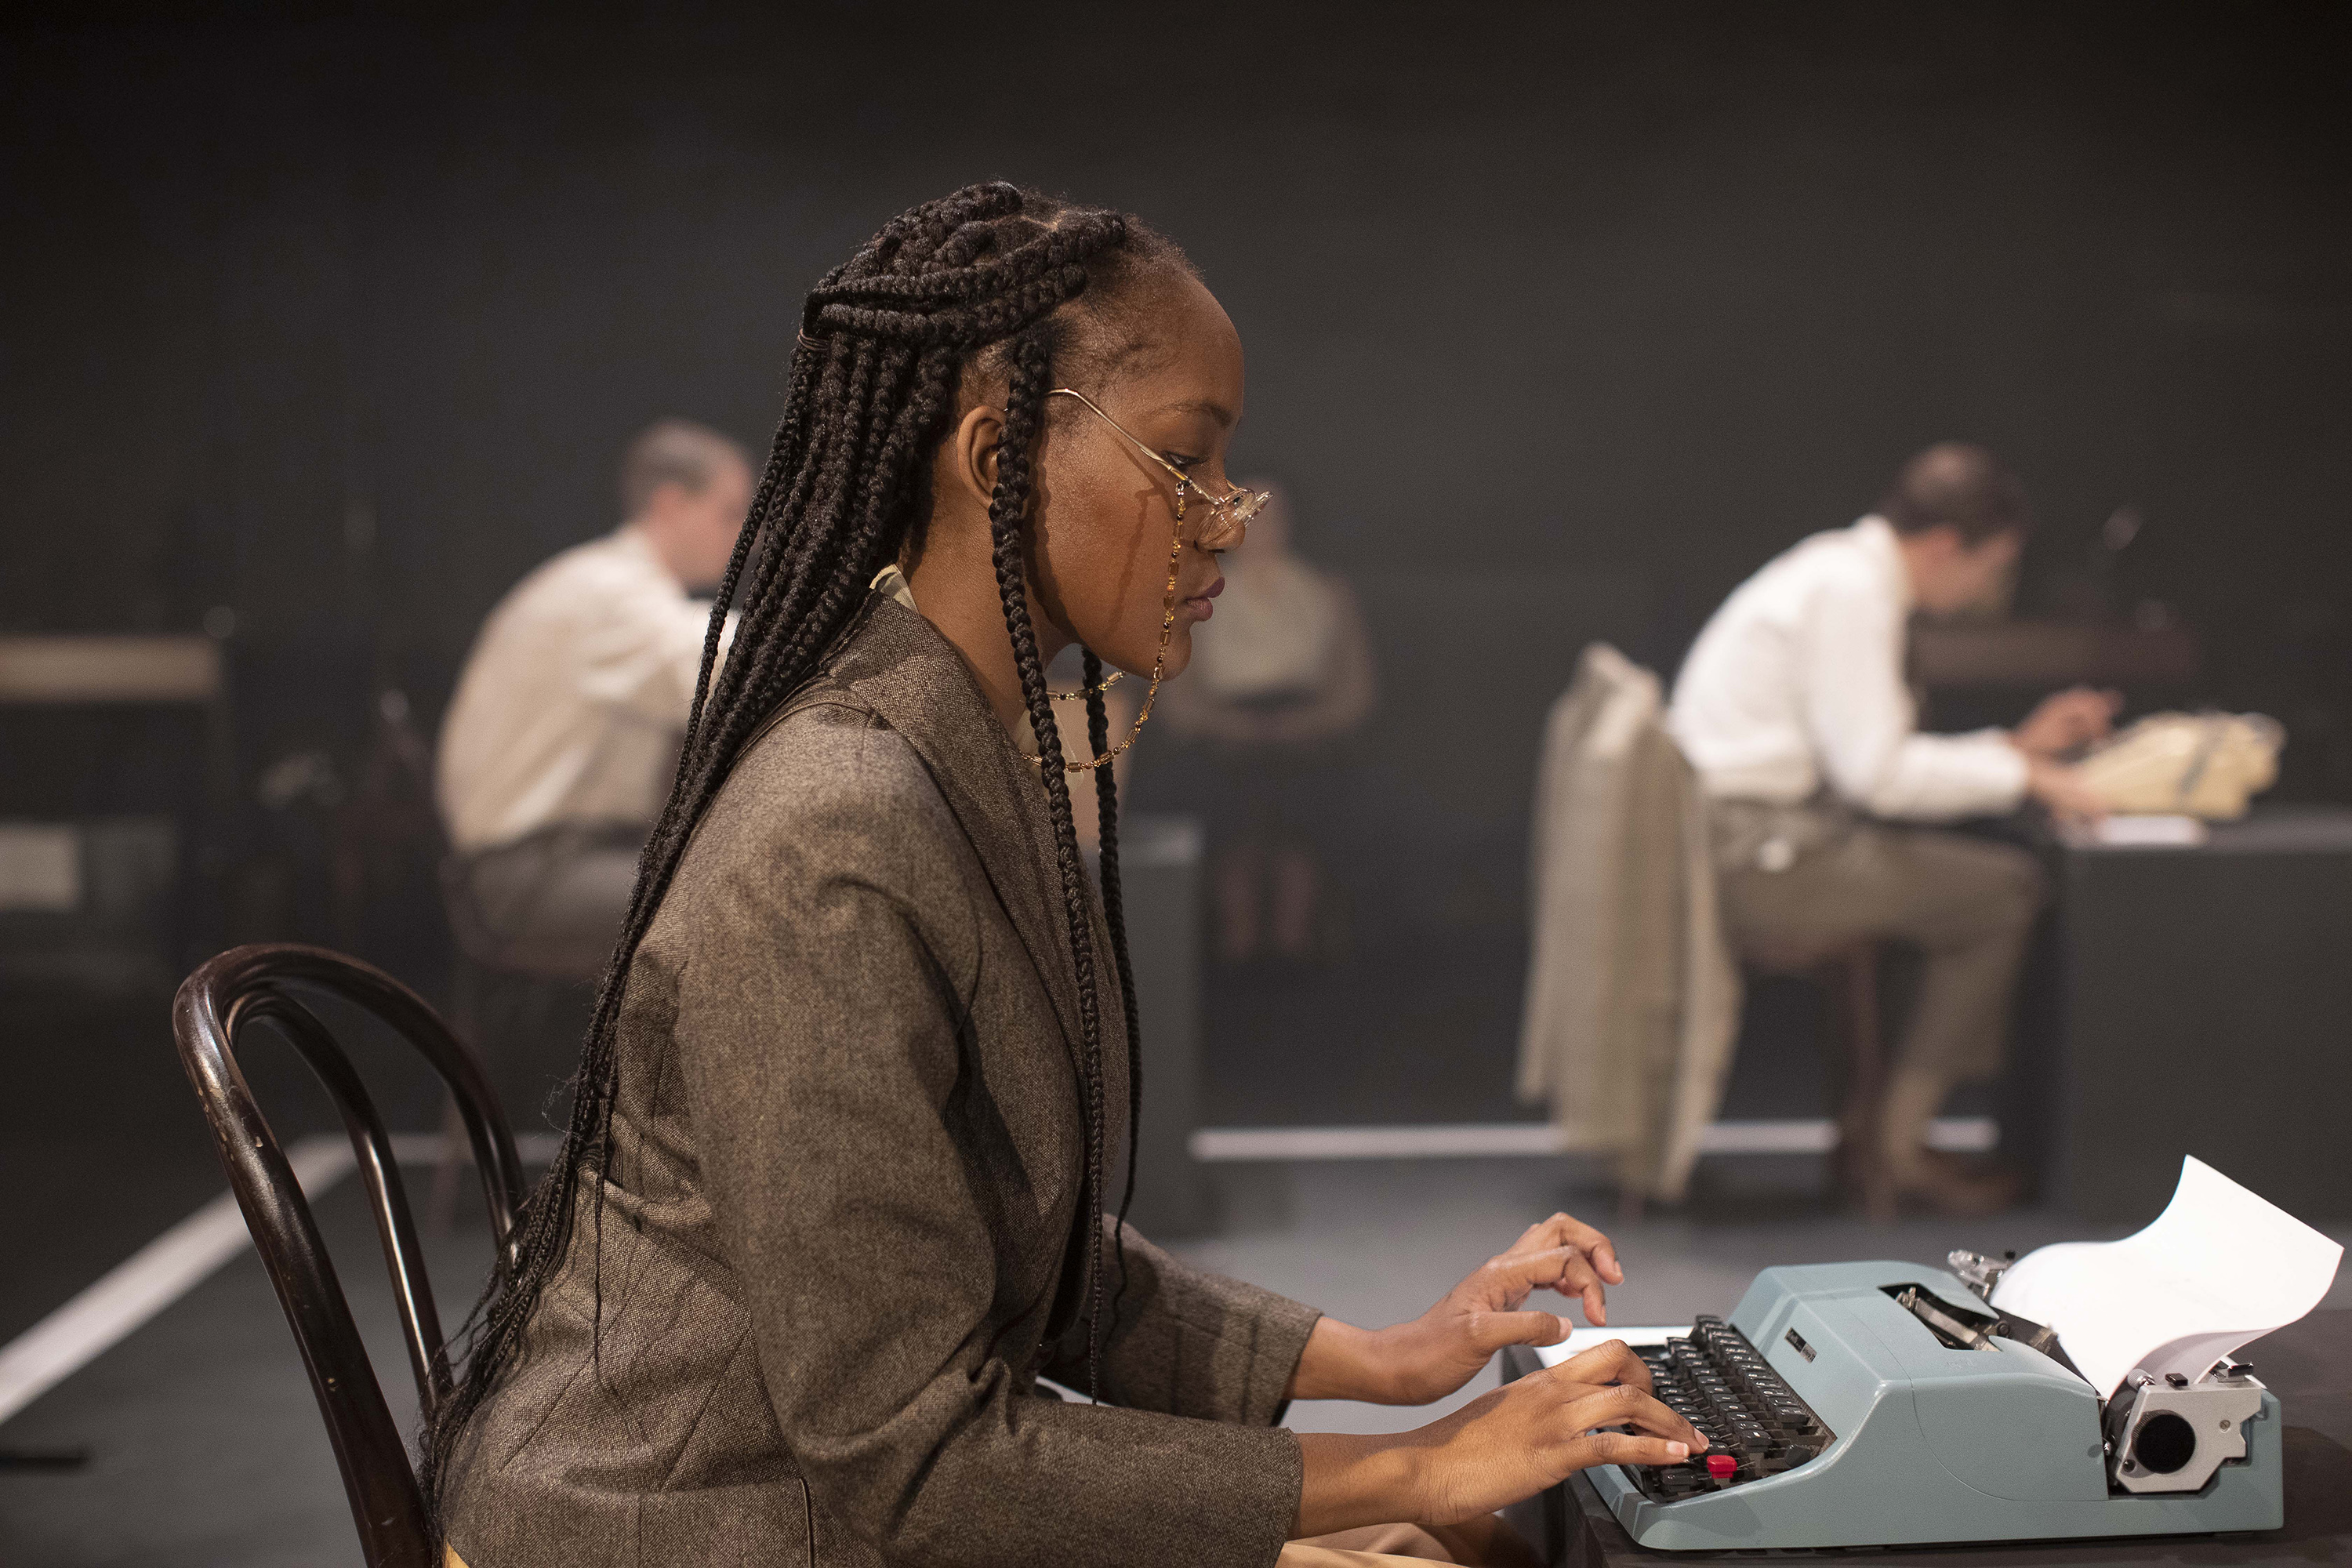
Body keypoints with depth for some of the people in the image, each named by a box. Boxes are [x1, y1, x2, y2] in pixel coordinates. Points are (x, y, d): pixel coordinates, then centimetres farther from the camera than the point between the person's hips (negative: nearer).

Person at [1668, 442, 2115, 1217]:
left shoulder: (1845, 573, 18)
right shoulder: (1845, 588, -13)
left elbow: (1869, 758, 21)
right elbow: (1874, 772, -19)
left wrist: (2018, 743, 20)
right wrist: (2022, 773, -9)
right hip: (1750, 858, -10)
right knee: (2004, 888, -9)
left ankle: (1874, 1130, 8)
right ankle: (1897, 1148, -3)